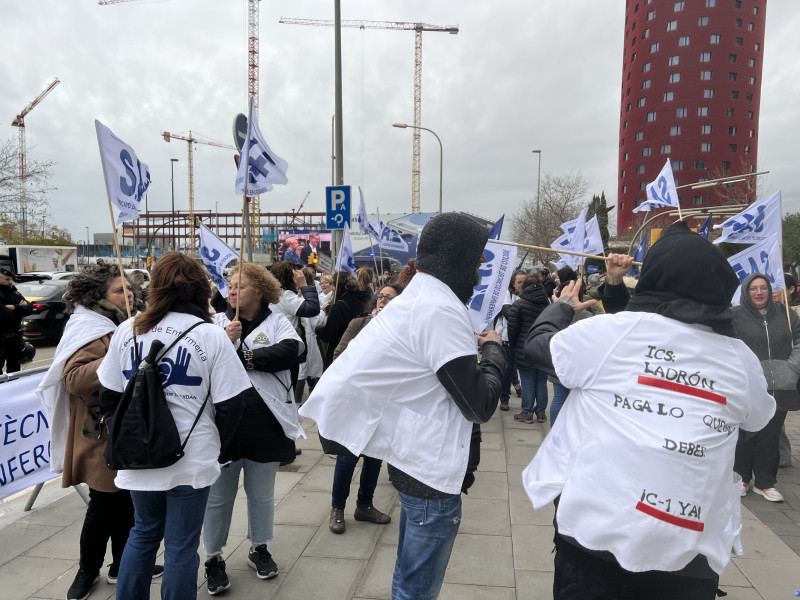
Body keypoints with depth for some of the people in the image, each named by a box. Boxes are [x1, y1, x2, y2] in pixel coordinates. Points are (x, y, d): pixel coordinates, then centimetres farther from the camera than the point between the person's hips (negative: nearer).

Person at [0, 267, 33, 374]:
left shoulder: (15, 292, 11)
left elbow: (29, 309, 3)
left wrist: (14, 307, -13)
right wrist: (20, 309, -10)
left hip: (16, 336, 7)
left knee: (14, 366, 18)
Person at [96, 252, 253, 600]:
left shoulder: (127, 331, -1)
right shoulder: (211, 335, -12)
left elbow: (108, 395, 6)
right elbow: (230, 403, -11)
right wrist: (221, 448, 5)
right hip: (191, 459, -4)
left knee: (144, 531, 25)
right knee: (181, 544, 11)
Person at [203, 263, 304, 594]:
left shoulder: (276, 322, -1)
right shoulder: (216, 322, 1)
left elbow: (289, 351, -19)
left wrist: (242, 356, -18)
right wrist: (224, 342, -20)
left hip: (265, 424, 0)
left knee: (261, 493, 18)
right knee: (219, 495, 13)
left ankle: (259, 548, 39)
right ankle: (213, 558, 32)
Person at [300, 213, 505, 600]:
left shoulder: (415, 298, 7)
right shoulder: (441, 310, -23)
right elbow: (481, 405, -22)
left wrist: (474, 345, 3)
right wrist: (493, 350, -7)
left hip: (415, 460, 10)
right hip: (433, 471, -10)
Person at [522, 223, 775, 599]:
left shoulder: (608, 331, -11)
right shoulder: (741, 360, 0)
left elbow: (538, 344, 4)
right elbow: (759, 417, 20)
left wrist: (563, 307, 24)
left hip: (596, 531, -2)